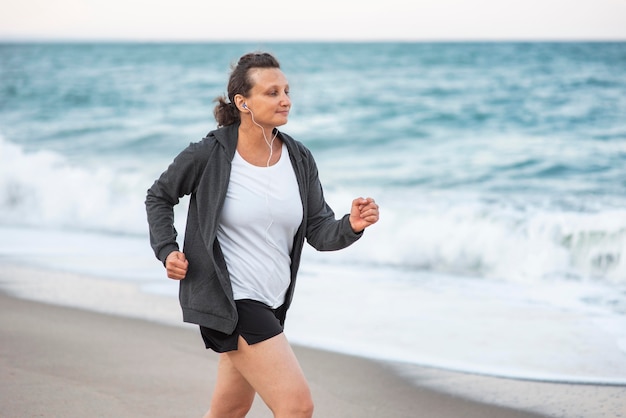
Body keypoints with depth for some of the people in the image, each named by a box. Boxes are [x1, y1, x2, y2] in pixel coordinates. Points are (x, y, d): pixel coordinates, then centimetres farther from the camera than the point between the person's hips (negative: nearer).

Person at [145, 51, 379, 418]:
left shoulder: (300, 159, 0)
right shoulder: (208, 156, -12)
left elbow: (318, 232, -1)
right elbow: (159, 197, 5)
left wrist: (351, 225, -21)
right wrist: (167, 251, -7)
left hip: (272, 303, 7)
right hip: (227, 300, -7)